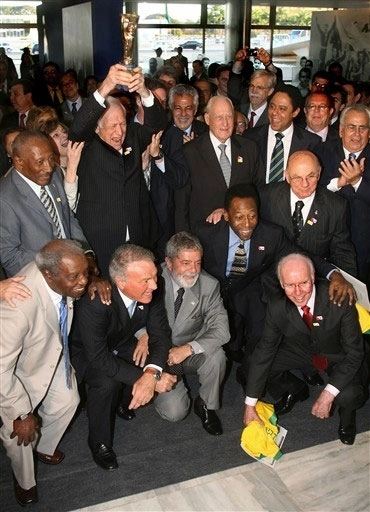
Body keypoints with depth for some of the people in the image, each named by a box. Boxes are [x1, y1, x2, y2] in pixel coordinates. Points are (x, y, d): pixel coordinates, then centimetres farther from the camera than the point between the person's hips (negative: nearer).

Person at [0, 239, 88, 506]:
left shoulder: (62, 276, -28)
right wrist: (21, 414, -24)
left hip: (52, 352, 6)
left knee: (67, 401, 17)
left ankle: (44, 446, 51)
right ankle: (25, 481, 42)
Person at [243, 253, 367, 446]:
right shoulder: (277, 307, -23)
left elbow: (354, 352, -25)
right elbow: (264, 351, -16)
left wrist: (328, 395, -34)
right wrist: (250, 405, -17)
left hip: (339, 357, -3)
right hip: (301, 351, 4)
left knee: (348, 396, -32)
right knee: (262, 364, -16)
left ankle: (346, 413, 9)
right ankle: (295, 391, 17)